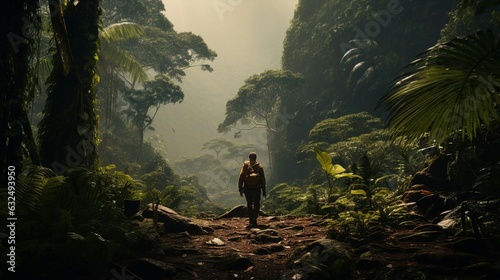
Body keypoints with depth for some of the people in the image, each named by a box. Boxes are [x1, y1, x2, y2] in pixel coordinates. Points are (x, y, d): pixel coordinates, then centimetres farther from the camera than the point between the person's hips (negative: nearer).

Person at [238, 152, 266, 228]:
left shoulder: (245, 165, 7)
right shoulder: (259, 166, 8)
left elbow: (241, 177, 0)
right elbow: (263, 179, 6)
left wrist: (240, 189, 1)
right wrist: (264, 190, 10)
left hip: (247, 187, 0)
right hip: (257, 188, 0)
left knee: (249, 204, 8)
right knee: (256, 204, 5)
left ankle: (251, 221, 4)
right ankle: (254, 221, -9)